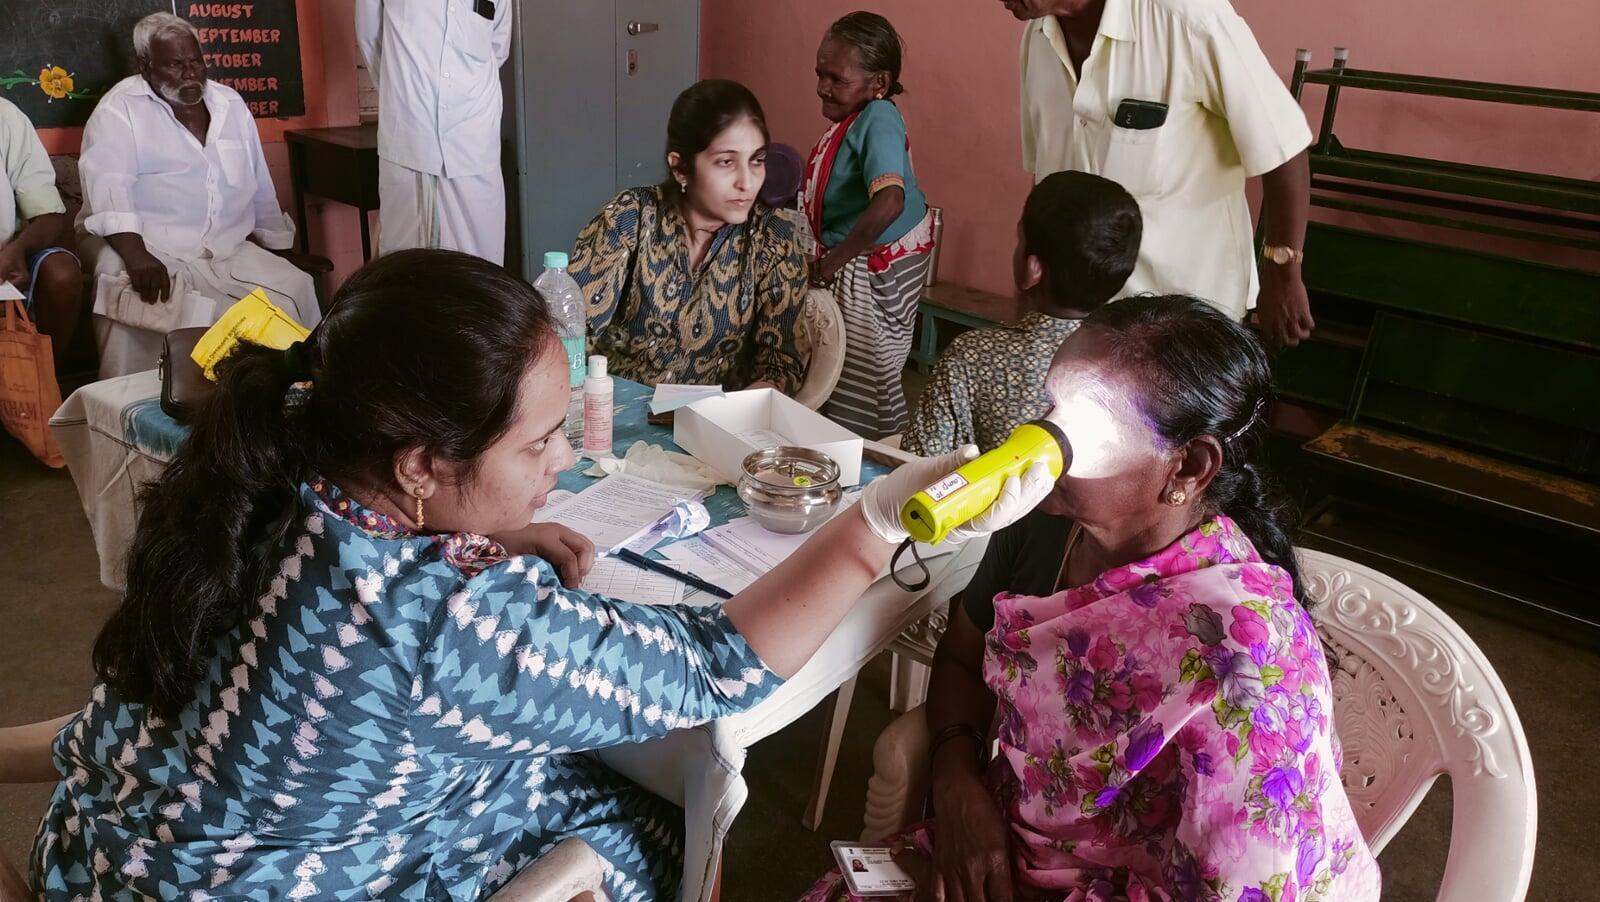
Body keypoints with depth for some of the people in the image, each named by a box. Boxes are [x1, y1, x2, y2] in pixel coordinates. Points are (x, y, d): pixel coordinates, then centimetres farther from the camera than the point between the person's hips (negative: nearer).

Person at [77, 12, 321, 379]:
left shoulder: (231, 104, 14)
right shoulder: (119, 109, -3)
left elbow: (260, 189, 21)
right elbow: (108, 187, -17)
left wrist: (283, 250, 22)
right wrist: (136, 255, -33)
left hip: (228, 252, 5)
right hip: (148, 249, -5)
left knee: (296, 288, -14)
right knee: (140, 302, -35)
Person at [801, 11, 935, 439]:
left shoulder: (878, 119, -25)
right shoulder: (857, 118, 2)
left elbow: (889, 201, -40)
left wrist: (832, 261, -32)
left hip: (870, 271, -9)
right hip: (859, 264, 9)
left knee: (863, 388, 4)